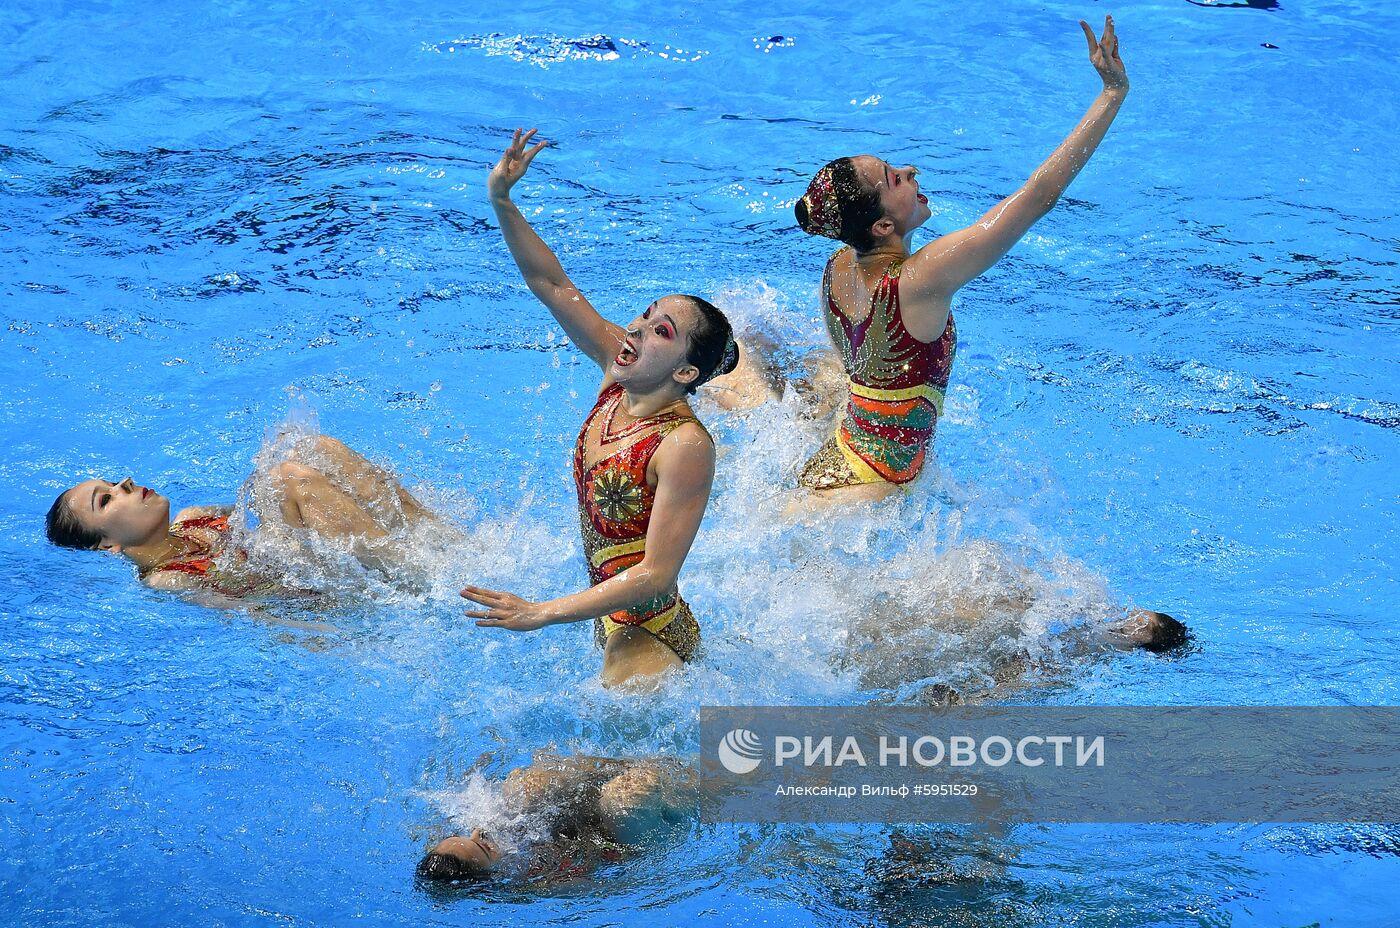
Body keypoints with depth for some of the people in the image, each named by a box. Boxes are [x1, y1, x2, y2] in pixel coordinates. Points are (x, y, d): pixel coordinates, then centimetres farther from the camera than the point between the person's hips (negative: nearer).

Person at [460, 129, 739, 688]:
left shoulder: (686, 448, -25)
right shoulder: (619, 374, -4)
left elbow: (656, 575, -26)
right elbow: (551, 284, 0)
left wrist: (543, 614, -28)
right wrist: (501, 202, -13)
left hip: (650, 643, -9)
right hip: (613, 626, 9)